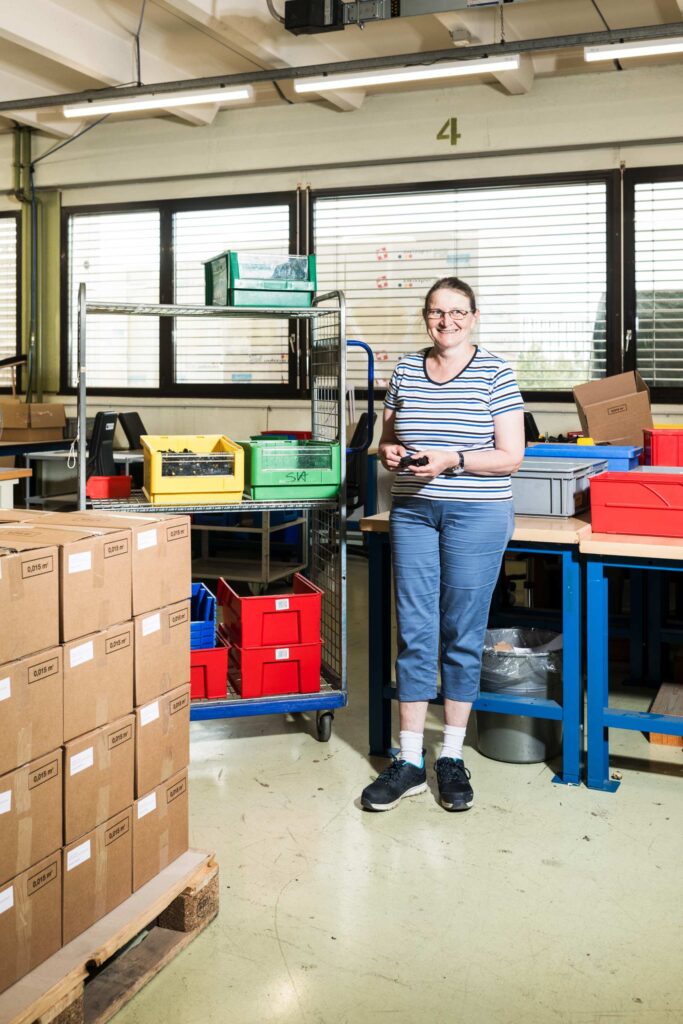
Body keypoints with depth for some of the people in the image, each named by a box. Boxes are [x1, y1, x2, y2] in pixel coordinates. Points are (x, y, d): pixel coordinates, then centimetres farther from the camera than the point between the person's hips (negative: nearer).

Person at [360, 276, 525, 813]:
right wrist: (389, 453, -5)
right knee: (414, 634, 4)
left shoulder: (495, 372, -3)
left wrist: (451, 460, -19)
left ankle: (452, 757, 19)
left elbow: (511, 457, -7)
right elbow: (387, 438, 18)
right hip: (412, 512, 3)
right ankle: (409, 760, 13)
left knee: (462, 635, 4)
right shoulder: (406, 370, 9)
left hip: (477, 516, -3)